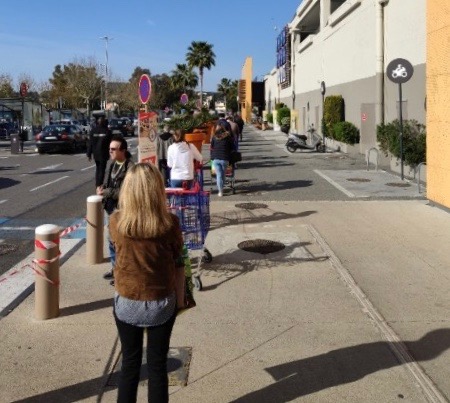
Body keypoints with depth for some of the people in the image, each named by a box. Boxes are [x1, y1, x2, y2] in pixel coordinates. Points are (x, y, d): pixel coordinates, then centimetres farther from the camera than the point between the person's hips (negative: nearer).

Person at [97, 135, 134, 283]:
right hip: (110, 207, 9)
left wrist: (105, 192, -19)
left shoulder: (130, 168, -20)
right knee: (111, 239, 19)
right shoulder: (110, 163, 7)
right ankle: (115, 267, 34)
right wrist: (102, 188, -4)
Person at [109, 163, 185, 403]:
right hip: (161, 303, -1)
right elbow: (178, 262, -4)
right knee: (157, 365, 14)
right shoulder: (169, 223, -18)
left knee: (130, 363, 18)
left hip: (126, 303, 1)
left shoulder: (116, 222, -15)